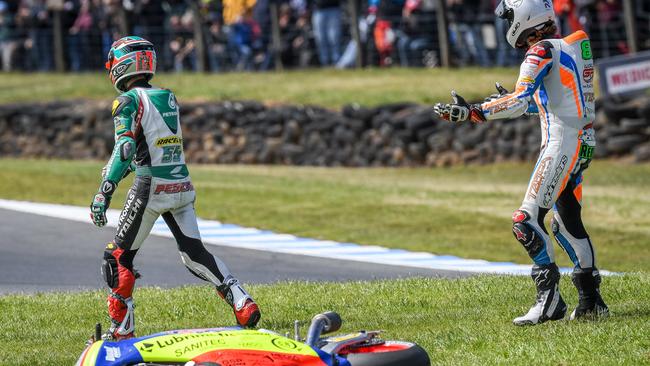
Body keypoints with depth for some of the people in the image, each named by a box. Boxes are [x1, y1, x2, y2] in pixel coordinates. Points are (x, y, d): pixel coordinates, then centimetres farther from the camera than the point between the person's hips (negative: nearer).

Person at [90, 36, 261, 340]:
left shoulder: (129, 101, -8)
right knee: (194, 253, 11)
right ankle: (241, 301, -6)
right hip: (182, 187, 6)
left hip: (150, 189, -6)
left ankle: (122, 329, 5)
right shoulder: (169, 98, 14)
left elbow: (125, 149, -20)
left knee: (119, 256, 7)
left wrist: (104, 192, -22)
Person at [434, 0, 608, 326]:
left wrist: (473, 112, -29)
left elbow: (521, 100, -24)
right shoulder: (569, 48, 16)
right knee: (568, 222, 19)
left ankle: (549, 301, -18)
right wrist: (511, 101, 35)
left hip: (562, 142, -10)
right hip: (581, 144, 10)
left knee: (527, 221, -14)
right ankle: (590, 299, 23)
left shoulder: (542, 52, -11)